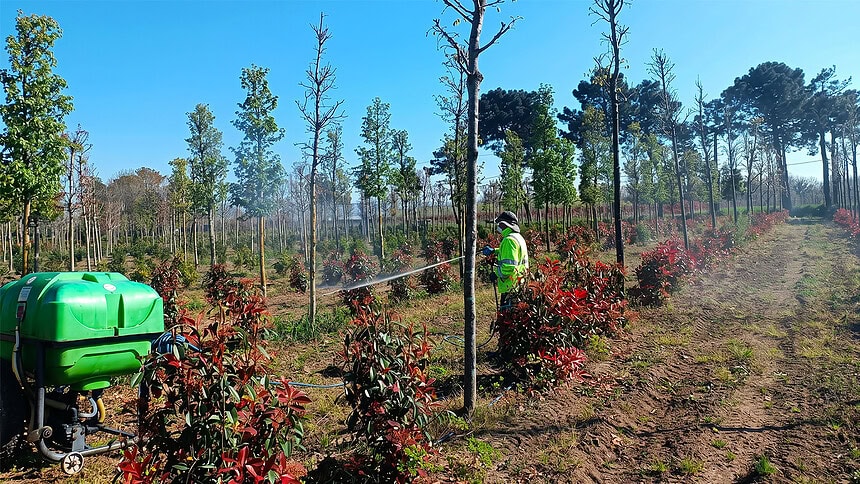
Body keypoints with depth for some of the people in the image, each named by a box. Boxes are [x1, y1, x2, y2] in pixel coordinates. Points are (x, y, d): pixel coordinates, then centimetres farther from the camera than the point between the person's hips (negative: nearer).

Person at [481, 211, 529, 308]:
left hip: (510, 286, -10)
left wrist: (496, 274, -12)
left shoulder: (509, 240, -19)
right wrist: (494, 251, 22)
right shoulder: (518, 237, 14)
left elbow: (509, 266, -26)